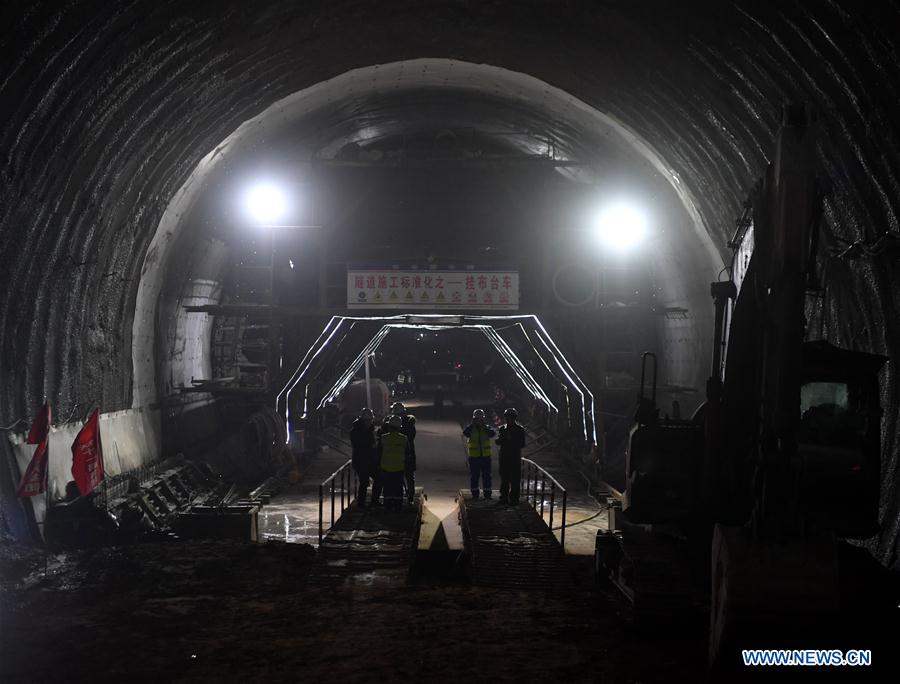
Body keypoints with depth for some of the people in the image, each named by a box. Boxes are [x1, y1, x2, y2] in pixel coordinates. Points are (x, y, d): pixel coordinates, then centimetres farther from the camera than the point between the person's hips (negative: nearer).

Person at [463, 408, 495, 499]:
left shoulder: (487, 428, 6)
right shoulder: (470, 428, 4)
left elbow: (492, 434, -16)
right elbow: (465, 433, -19)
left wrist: (483, 426, -21)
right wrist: (472, 424, -18)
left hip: (486, 457, 1)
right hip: (474, 457, -1)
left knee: (486, 476, 3)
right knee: (474, 476, 4)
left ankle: (487, 494, 9)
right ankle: (474, 494, 12)